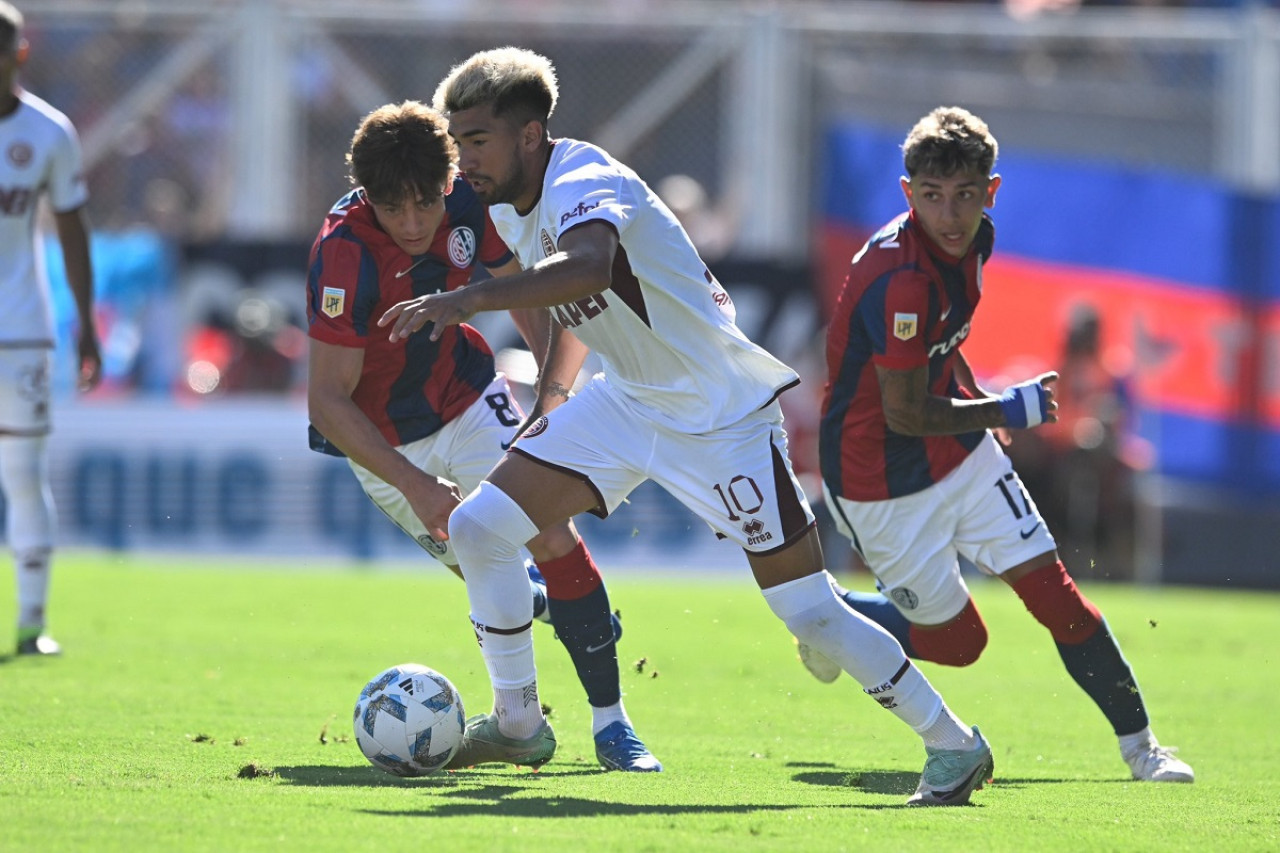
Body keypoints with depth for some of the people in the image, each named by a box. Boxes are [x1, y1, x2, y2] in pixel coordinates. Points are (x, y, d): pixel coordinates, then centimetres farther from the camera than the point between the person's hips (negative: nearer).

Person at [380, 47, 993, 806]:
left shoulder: (582, 182, -27)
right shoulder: (510, 209, 1)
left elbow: (586, 269, -51)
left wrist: (467, 300, -59)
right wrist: (552, 396, 12)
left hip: (722, 414, -8)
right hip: (627, 401, 8)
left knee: (810, 612, -8)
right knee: (478, 528, -1)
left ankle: (955, 747, 8)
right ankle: (519, 726, 14)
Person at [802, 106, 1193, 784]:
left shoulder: (970, 237, -4)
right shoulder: (900, 281, -32)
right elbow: (904, 413, -26)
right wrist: (1008, 411, -15)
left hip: (959, 451, 7)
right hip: (884, 484, -7)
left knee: (1051, 590, -1)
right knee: (958, 639, 4)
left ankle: (1138, 745, 8)